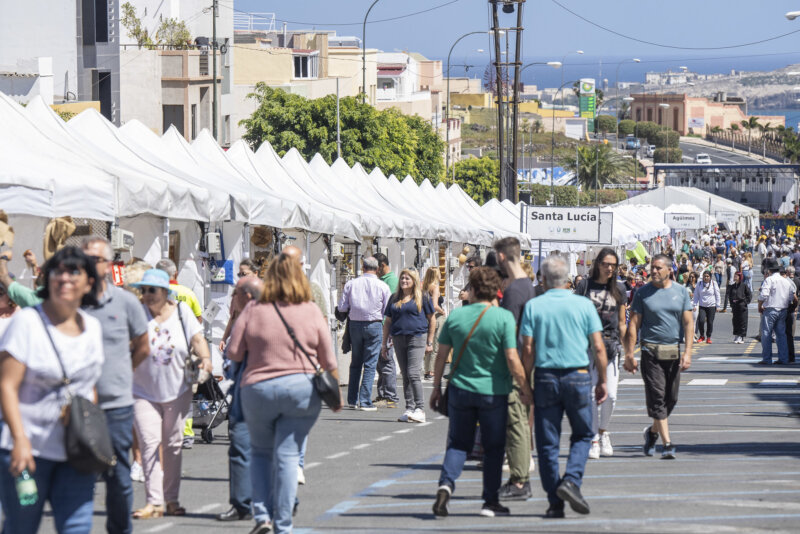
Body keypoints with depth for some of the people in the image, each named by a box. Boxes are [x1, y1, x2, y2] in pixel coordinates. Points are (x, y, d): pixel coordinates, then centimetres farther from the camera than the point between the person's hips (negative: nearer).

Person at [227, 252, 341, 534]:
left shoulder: (253, 311, -4)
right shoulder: (312, 311, -1)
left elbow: (233, 352, -2)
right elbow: (328, 360, 3)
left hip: (258, 389, 0)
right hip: (302, 388, 0)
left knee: (260, 452, 17)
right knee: (287, 455, 4)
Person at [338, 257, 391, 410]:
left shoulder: (351, 284, 0)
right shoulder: (382, 286, -5)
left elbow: (342, 307, 0)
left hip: (355, 324, 3)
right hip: (374, 325, -3)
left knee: (355, 363, 15)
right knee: (370, 364, 0)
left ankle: (352, 400, 16)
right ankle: (365, 402, -4)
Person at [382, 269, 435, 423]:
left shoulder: (423, 297, 3)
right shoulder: (395, 299, 14)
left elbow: (431, 320, 6)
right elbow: (387, 322, 18)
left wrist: (429, 342, 1)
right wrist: (384, 344, 14)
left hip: (417, 338, -5)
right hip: (399, 339, 5)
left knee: (413, 373, -14)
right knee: (405, 376, 6)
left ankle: (420, 409, -11)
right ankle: (409, 409, 9)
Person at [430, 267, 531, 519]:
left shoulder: (455, 316, -3)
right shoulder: (503, 318, -11)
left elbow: (441, 355, 2)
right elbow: (512, 360, -14)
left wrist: (437, 387, 14)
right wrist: (525, 389, -2)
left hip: (460, 389, 2)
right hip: (493, 392, -2)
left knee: (458, 443, 14)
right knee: (493, 447, 11)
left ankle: (446, 484, -10)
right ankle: (490, 502, 13)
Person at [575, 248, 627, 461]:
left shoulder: (619, 289, 10)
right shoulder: (585, 286, 2)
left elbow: (622, 323, 14)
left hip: (611, 345, 2)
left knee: (611, 395, -3)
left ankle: (603, 431, 22)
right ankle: (594, 440, 5)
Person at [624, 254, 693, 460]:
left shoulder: (681, 292, 7)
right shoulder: (643, 293, 2)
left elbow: (688, 323, 5)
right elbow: (633, 324, 1)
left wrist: (687, 352, -5)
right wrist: (629, 354, -5)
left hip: (674, 351, 3)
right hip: (650, 351, -3)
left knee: (671, 399, 7)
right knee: (657, 397, -10)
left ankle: (653, 431, 32)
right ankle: (667, 444, -12)